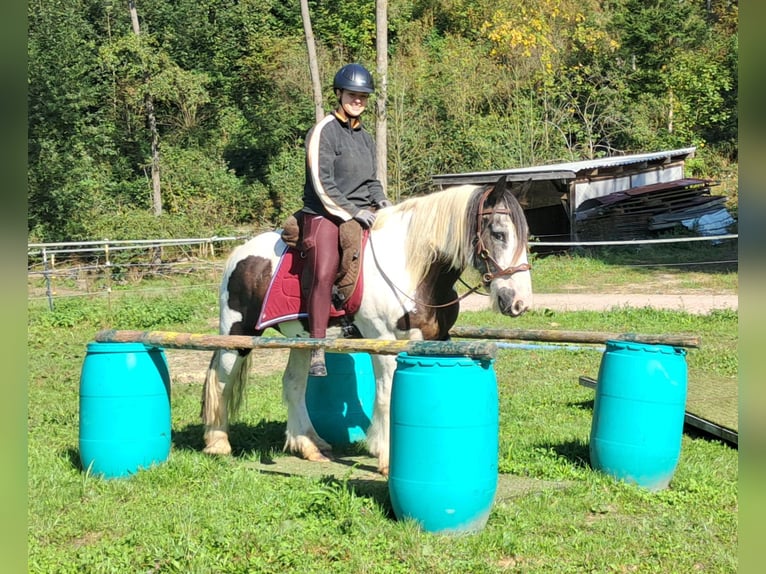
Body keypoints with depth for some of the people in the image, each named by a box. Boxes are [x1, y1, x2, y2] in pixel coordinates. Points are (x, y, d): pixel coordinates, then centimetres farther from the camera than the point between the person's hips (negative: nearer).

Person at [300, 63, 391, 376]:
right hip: (326, 215, -8)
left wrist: (381, 202, 3)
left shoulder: (365, 137, 20)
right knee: (324, 274, -26)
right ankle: (317, 351, -27)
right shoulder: (323, 132, -4)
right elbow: (322, 184, -12)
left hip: (362, 215, 8)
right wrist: (354, 211, -17)